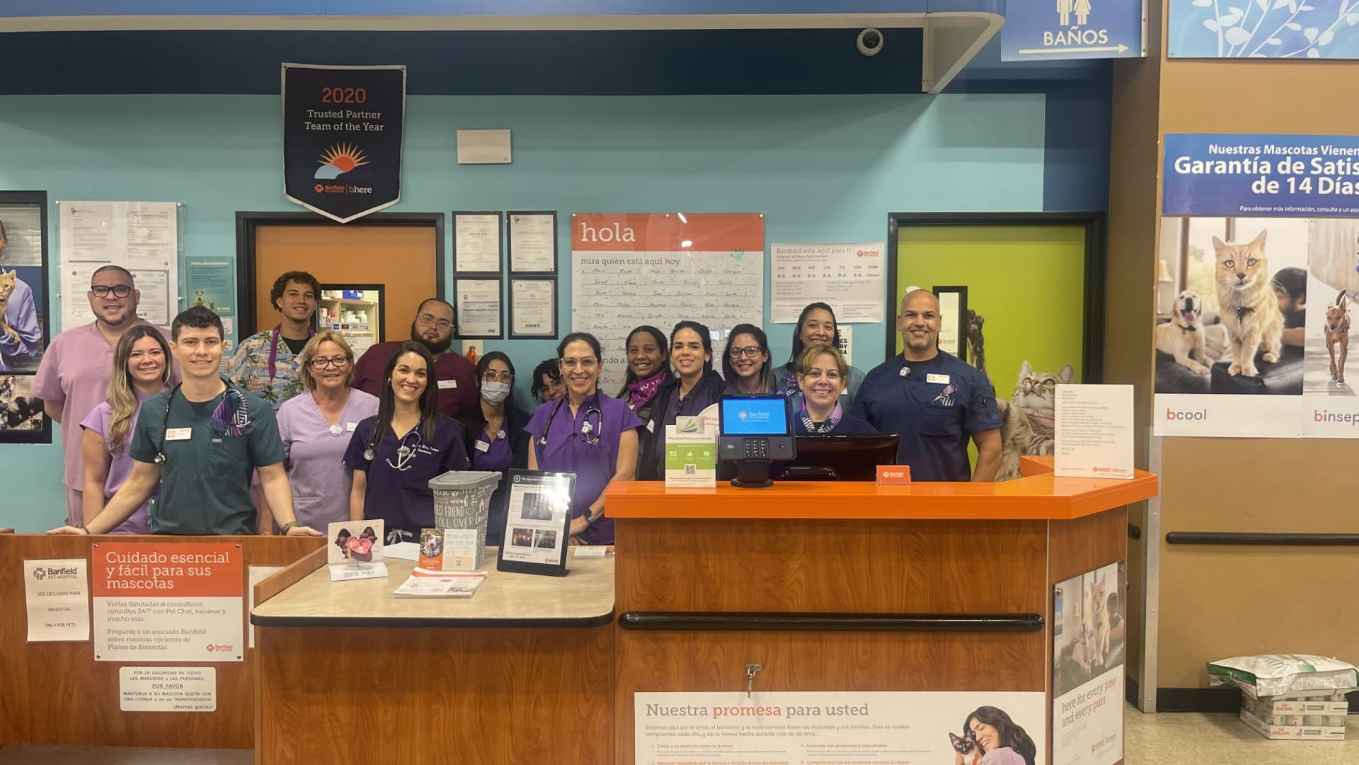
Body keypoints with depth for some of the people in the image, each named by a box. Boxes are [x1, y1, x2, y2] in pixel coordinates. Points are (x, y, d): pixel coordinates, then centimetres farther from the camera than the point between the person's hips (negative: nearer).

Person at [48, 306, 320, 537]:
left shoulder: (254, 410, -3)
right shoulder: (153, 411, 7)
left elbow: (272, 476, -3)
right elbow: (140, 482, 12)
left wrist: (289, 525, -19)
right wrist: (90, 530, 6)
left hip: (233, 542, -3)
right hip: (166, 541, 3)